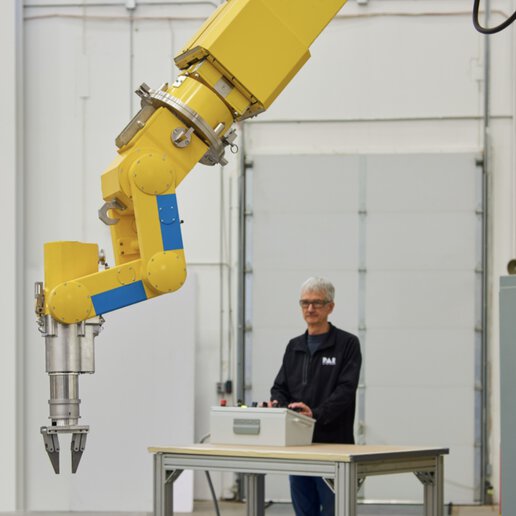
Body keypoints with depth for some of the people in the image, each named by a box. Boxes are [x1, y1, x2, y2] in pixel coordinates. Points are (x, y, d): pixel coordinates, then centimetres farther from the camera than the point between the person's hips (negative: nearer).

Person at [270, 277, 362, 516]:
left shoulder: (347, 344, -4)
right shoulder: (294, 346, 14)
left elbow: (345, 390, -15)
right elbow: (280, 387, 10)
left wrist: (316, 413, -30)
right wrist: (277, 404, -14)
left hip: (333, 445, -6)